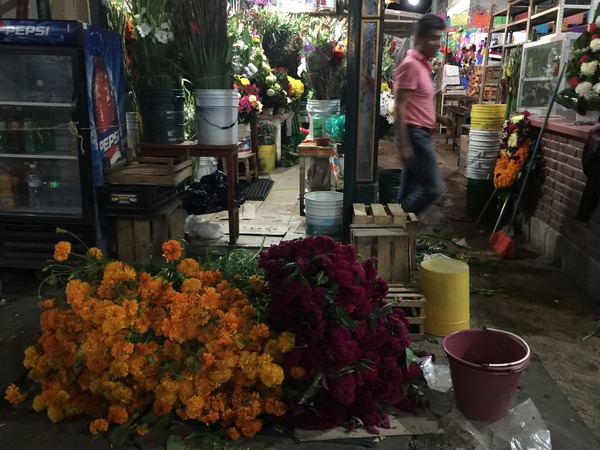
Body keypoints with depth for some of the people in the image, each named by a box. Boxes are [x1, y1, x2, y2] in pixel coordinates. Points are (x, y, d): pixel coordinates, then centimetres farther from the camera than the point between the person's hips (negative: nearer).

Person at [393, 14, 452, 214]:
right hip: (415, 134, -10)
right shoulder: (410, 64, -13)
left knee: (409, 191, 11)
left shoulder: (423, 65, 17)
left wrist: (438, 118, 12)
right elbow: (400, 108, -19)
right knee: (432, 188, -9)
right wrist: (404, 145, -23)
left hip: (422, 134, 10)